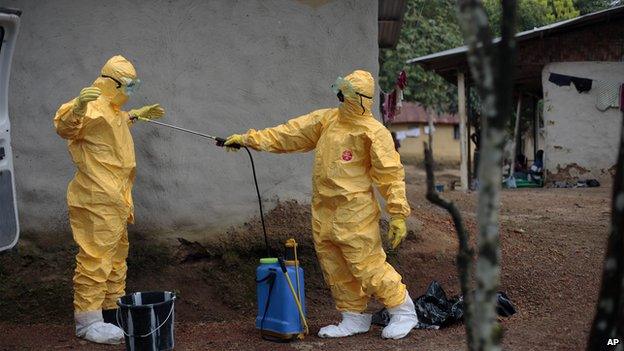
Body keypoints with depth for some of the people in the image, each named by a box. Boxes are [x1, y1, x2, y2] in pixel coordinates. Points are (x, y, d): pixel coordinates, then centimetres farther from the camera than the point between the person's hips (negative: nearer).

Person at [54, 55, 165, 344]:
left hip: (115, 199, 11)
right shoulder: (93, 106, -16)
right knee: (96, 257, -10)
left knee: (117, 253, 18)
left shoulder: (111, 108, 17)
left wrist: (139, 114, 44)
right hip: (97, 200, -11)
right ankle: (87, 321, -6)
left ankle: (114, 305, 30)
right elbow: (64, 127, -34)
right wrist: (77, 107, -51)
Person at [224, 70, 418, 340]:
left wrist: (398, 214, -15)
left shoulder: (374, 132, -10)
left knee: (368, 266, -4)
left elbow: (391, 175, -11)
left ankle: (403, 311, 13)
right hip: (323, 214, 7)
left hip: (354, 215, -7)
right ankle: (354, 317, 26)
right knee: (336, 270, 12)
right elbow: (289, 134, 9)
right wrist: (249, 139, 3)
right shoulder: (326, 120, 8)